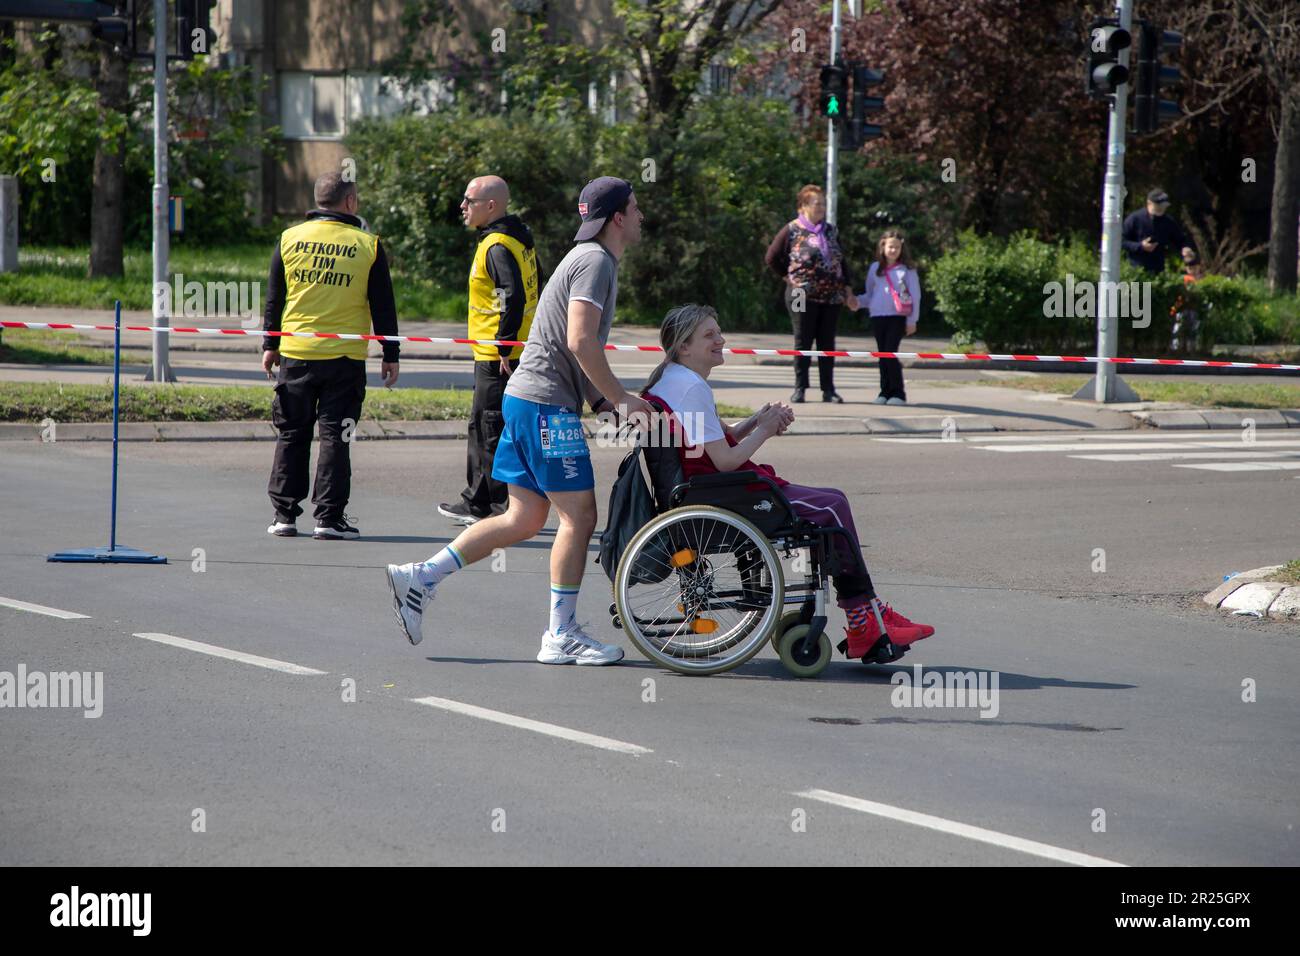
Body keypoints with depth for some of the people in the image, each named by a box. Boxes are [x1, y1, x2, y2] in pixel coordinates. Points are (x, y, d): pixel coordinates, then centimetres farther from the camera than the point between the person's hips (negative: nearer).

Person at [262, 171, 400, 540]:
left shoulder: (289, 239, 3)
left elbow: (273, 299, 8)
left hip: (295, 355, 2)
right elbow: (383, 307, 1)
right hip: (345, 358, -2)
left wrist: (270, 345, 17)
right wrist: (390, 356, 8)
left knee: (291, 436, 10)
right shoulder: (367, 245, -2)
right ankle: (329, 517, -1)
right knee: (334, 437, 2)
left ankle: (284, 515, 10)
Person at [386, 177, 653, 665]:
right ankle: (562, 637, -1)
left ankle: (420, 577, 9)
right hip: (547, 404, -10)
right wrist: (619, 398, -15)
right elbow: (580, 342, -22)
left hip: (527, 401, 10)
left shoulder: (590, 259, 21)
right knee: (578, 515, -5)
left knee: (524, 519, 10)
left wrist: (606, 403, 16)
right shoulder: (595, 261, -11)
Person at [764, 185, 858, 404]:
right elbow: (772, 258, 4)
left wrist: (848, 291, 12)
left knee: (827, 344, 5)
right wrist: (788, 277, 0)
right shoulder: (792, 230, -1)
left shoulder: (830, 231, 13)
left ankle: (828, 390, 7)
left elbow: (842, 262, 17)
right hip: (803, 297, -4)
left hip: (831, 297, 4)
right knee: (803, 342, -2)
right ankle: (800, 388, 3)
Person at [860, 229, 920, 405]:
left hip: (898, 317, -4)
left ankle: (898, 393, -6)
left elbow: (915, 296, 3)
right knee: (882, 355, 5)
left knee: (890, 353, -12)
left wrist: (912, 320, -1)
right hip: (878, 316, 4)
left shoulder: (907, 270, 3)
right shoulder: (875, 268, 12)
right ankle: (885, 392, 11)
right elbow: (869, 295, 19)